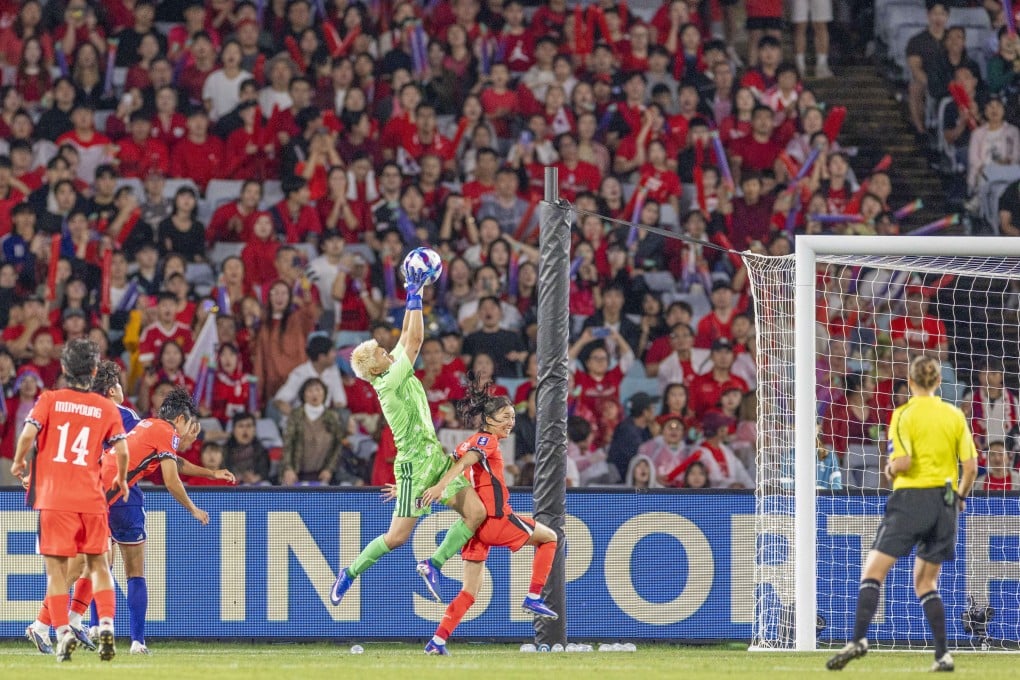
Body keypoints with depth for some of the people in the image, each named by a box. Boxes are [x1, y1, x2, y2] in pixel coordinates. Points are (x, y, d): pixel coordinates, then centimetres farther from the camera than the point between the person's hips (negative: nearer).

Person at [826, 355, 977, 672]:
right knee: (925, 583, 14)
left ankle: (859, 638, -20)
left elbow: (903, 461, -16)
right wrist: (959, 496, 21)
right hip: (945, 502, 5)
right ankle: (942, 655, 3)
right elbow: (971, 466, 5)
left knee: (873, 572, -2)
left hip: (911, 497, -5)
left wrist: (890, 470, 6)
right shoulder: (955, 415, 7)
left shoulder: (904, 414, -5)